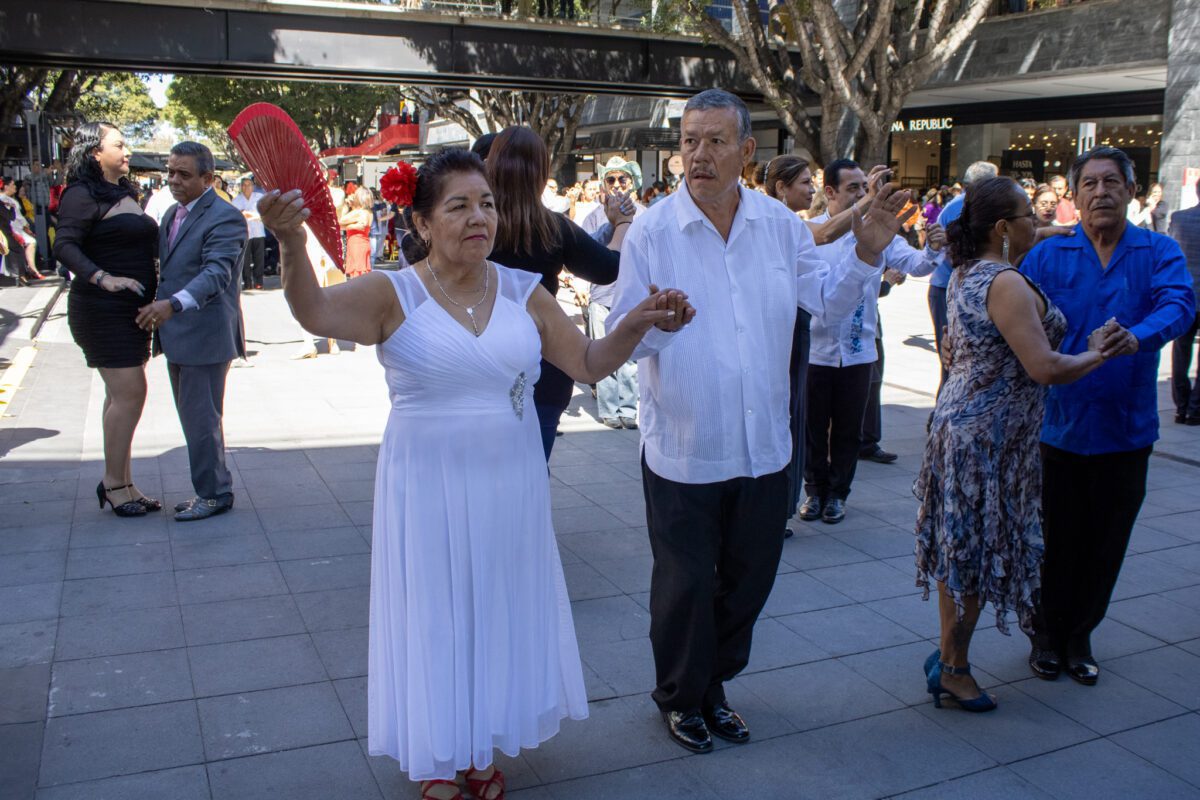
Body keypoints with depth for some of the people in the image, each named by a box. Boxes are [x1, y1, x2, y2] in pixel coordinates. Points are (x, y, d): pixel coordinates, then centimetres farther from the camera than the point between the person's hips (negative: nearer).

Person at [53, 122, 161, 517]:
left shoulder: (124, 194, 15)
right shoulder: (83, 195, -10)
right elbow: (65, 246, -19)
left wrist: (152, 279, 13)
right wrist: (103, 278, -30)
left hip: (131, 308, 9)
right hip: (104, 310, -9)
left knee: (122, 395, 11)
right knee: (129, 393, -11)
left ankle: (120, 483, 19)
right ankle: (114, 484, 0)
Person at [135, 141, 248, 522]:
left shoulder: (225, 218, -15)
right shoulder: (172, 214, 15)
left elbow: (217, 273, -27)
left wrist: (172, 304, -39)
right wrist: (157, 309, 13)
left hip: (205, 335, -9)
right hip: (177, 334, 9)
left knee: (201, 419, -3)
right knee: (192, 417, 16)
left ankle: (214, 493, 11)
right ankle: (209, 489, 27)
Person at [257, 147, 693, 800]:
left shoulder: (523, 292, 2)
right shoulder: (394, 295, -9)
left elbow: (589, 363, 6)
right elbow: (317, 312, -27)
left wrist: (637, 324, -12)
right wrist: (292, 244, -46)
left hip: (510, 484, 4)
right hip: (428, 488, -3)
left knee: (499, 610, 16)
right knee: (435, 615, 9)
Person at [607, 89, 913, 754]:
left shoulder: (780, 223, 2)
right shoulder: (650, 231, -9)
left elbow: (827, 302, 9)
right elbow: (620, 338, -10)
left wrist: (866, 253, -7)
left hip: (763, 445, 4)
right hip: (682, 449, -4)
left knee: (749, 577, 18)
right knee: (685, 584, 10)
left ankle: (712, 685, 42)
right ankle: (680, 697, 36)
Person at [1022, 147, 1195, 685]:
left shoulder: (1160, 252, 1)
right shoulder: (1047, 256, 1)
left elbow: (1178, 304, -17)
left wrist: (1139, 336, -38)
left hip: (1125, 427, 1)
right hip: (1058, 423, -1)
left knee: (1105, 543, 12)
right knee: (1054, 540, 9)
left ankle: (1079, 636, 31)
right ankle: (1046, 636, 29)